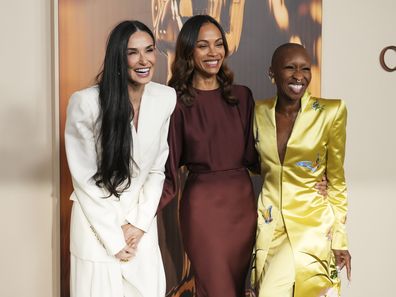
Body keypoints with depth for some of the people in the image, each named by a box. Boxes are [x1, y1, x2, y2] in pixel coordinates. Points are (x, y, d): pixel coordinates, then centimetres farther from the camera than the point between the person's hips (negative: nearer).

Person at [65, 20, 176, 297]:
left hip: (142, 222, 3)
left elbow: (157, 169, 2)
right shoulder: (85, 102, -18)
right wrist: (114, 238, -9)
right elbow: (84, 179, -12)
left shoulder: (167, 98, -7)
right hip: (97, 221, -3)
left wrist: (138, 224, -5)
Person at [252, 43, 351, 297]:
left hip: (312, 223, -3)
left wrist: (340, 239, -2)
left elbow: (336, 180, -3)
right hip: (269, 225, 4)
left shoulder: (331, 112, -9)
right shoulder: (259, 112, 0)